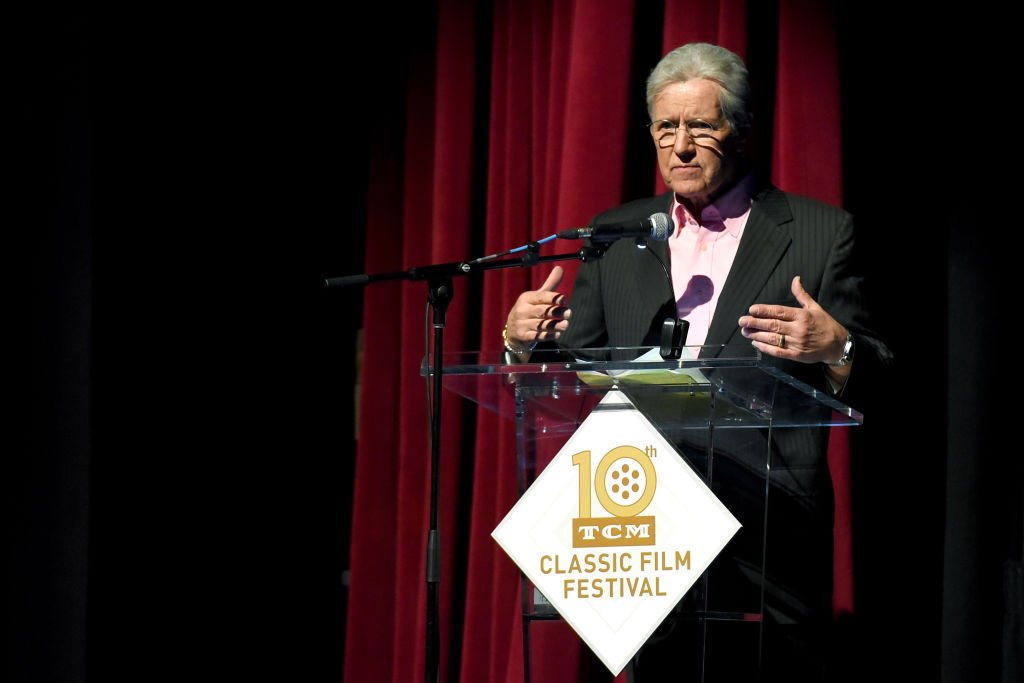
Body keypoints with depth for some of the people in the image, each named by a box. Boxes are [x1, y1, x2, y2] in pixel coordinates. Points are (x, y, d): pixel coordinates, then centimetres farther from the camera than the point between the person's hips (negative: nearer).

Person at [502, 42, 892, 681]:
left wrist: (835, 349, -20)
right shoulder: (617, 235, 14)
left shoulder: (820, 232, 4)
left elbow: (870, 379, 1)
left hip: (770, 531, -3)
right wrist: (525, 340, -7)